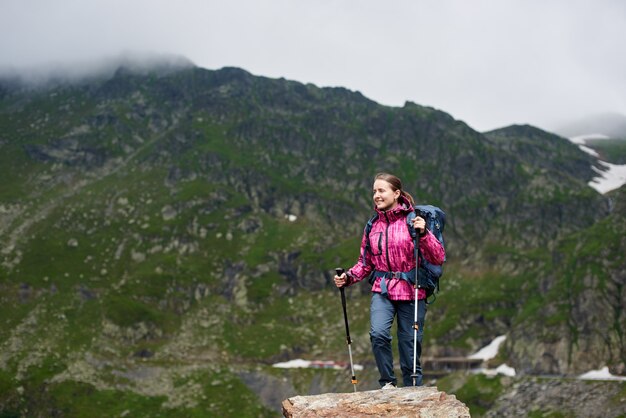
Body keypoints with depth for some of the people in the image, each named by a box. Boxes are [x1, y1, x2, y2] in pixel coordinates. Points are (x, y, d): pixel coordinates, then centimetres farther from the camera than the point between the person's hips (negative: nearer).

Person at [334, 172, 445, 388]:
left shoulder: (413, 220, -6)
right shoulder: (373, 226, 7)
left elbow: (438, 258, -10)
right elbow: (365, 263, 15)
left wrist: (423, 233, -25)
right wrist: (348, 277, -3)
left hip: (411, 292, -2)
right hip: (382, 291, 2)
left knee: (410, 343, 5)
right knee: (378, 334, -21)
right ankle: (388, 382, 0)